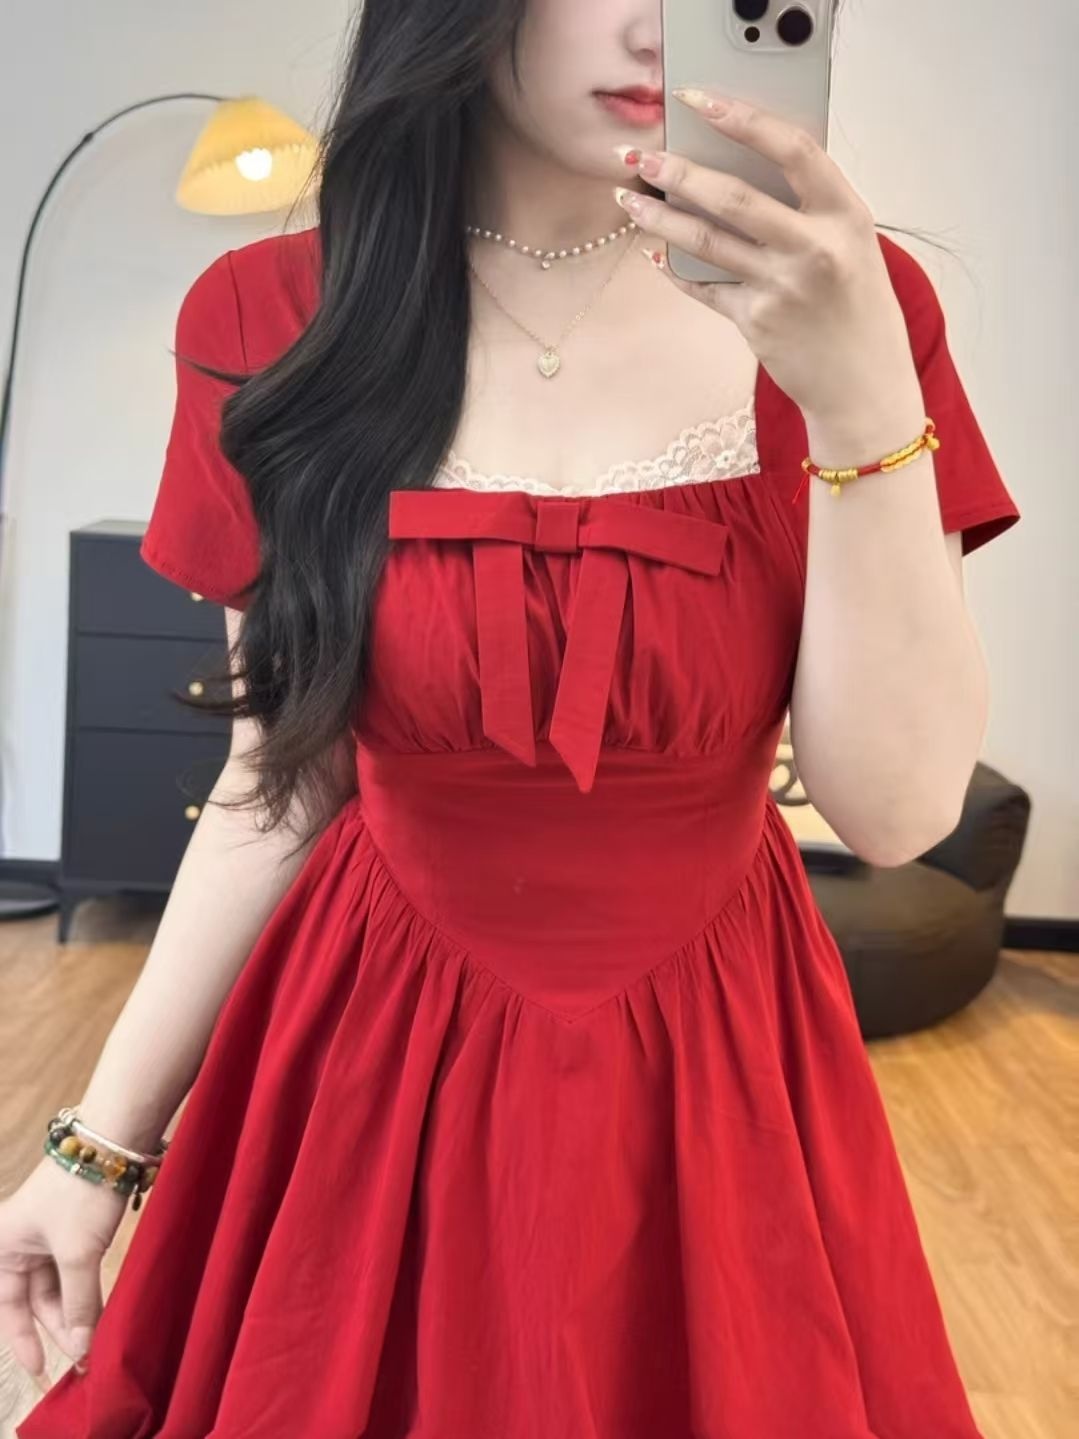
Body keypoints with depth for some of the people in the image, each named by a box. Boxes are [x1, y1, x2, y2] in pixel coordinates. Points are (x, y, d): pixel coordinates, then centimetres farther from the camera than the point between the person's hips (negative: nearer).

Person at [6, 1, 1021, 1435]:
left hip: (715, 1073, 1)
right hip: (367, 1059, 1)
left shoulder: (841, 305, -10)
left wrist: (866, 403, -27)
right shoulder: (274, 324, -8)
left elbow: (898, 809, -15)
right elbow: (281, 776, -2)